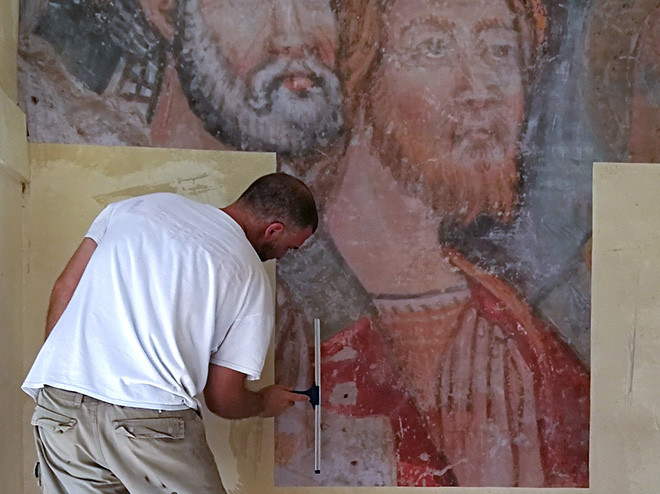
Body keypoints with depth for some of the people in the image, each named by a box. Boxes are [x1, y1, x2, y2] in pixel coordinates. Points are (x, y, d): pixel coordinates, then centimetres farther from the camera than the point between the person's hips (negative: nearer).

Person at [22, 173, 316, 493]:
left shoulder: (139, 205, 14)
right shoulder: (250, 277, 3)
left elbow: (64, 288, 14)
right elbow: (222, 399, 5)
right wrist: (265, 403, 27)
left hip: (58, 406, 5)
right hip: (152, 415, -4)